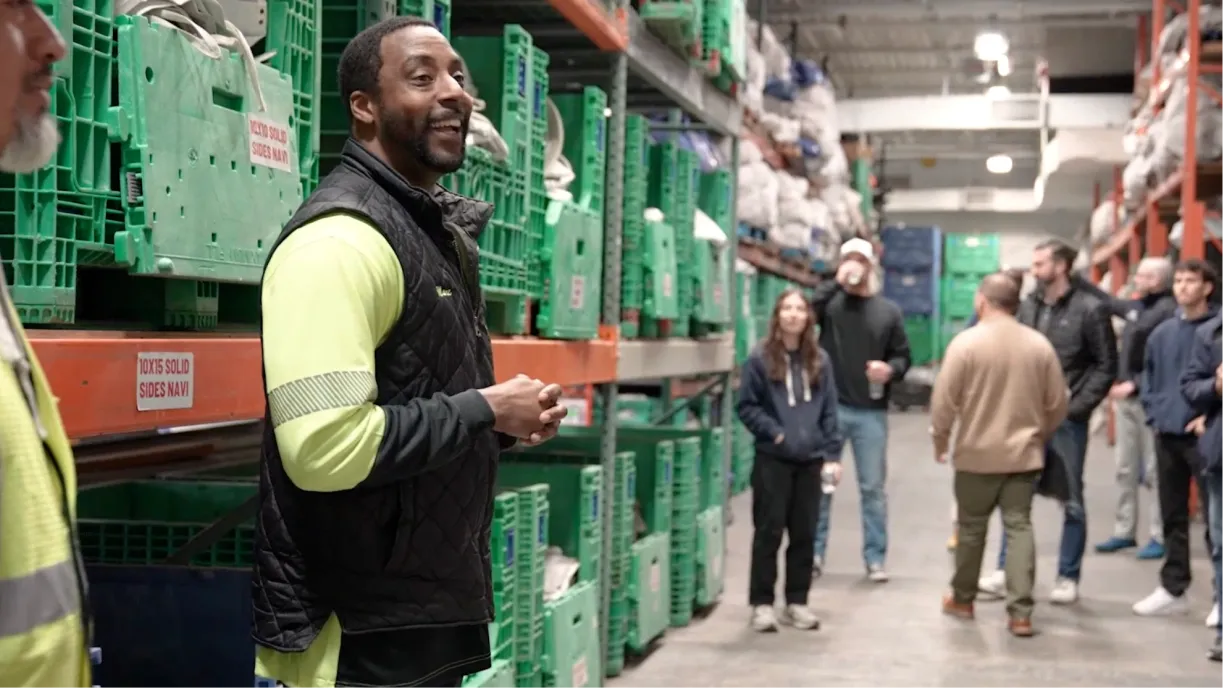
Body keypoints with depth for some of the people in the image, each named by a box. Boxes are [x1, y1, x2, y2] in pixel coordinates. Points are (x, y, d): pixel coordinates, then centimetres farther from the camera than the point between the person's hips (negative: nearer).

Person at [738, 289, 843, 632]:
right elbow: (746, 406, -2)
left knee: (804, 533, 9)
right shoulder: (760, 359, -5)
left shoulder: (819, 360, 7)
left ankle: (797, 601, 20)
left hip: (811, 460, 4)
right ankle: (762, 603, 10)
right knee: (769, 532, 1)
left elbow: (829, 411, 8)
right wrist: (774, 432, -13)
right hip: (772, 460, -3)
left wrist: (832, 454, 2)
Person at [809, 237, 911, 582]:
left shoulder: (888, 311, 8)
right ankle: (813, 552, 14)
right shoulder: (830, 302, 2)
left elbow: (903, 356, 10)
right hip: (830, 407, -1)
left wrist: (890, 369, -12)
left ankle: (875, 558, 14)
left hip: (871, 412, 2)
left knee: (874, 487, 6)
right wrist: (837, 282, -20)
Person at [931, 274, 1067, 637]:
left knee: (972, 527, 12)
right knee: (1019, 527, 4)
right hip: (1025, 454, 2)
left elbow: (944, 400, -11)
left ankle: (963, 599, 26)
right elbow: (1057, 404, 5)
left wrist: (940, 440, 3)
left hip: (977, 453, -2)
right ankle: (1020, 612, -1)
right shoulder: (1039, 345, 0)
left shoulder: (966, 342, -11)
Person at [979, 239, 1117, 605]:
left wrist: (1077, 407, -12)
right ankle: (1007, 568, 18)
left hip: (1068, 420, -4)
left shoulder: (1090, 309, -6)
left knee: (1072, 502, 6)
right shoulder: (1027, 305, 7)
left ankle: (1068, 577, 16)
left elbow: (1106, 366, -5)